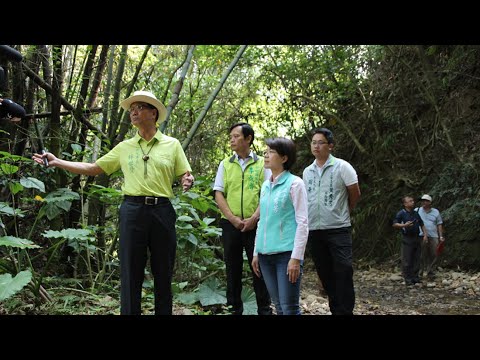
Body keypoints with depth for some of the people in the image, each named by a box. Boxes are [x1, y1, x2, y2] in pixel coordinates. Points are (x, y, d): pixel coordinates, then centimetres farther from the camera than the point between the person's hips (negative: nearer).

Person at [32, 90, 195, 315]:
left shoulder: (172, 144, 7)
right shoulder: (124, 147, 12)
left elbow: (186, 176, 7)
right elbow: (93, 169, 13)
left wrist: (188, 181, -18)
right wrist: (57, 162, 4)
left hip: (162, 211, -1)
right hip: (132, 211, 1)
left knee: (163, 272, 6)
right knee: (131, 272, 2)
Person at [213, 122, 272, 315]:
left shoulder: (262, 163, 4)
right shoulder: (225, 164, 10)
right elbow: (218, 194, 4)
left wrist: (253, 218, -13)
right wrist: (233, 219, -7)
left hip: (255, 224, -2)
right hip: (230, 224, 2)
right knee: (232, 268, 8)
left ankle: (264, 308, 12)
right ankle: (234, 308, 18)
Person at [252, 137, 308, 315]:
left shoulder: (294, 183, -6)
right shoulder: (265, 185, 13)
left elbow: (302, 223, -9)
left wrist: (296, 257, -15)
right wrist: (256, 253, 16)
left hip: (286, 254, -6)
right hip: (266, 254, 6)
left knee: (289, 308, -4)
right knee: (279, 306, 11)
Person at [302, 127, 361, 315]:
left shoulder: (342, 167, -4)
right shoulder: (307, 171, 10)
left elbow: (355, 194, 2)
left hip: (338, 229, -5)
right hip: (314, 230, 5)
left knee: (343, 272, -7)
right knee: (325, 275, 10)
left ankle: (345, 311, 0)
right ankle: (335, 309, 21)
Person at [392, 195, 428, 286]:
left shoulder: (416, 213, 13)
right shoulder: (401, 213, -5)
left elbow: (421, 224, 21)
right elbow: (394, 224, -8)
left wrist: (425, 234, 10)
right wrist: (404, 225, -23)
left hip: (416, 238, 6)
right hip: (407, 239, -6)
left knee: (416, 259, 8)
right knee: (407, 260, -4)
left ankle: (415, 277, 17)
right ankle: (408, 279, 2)